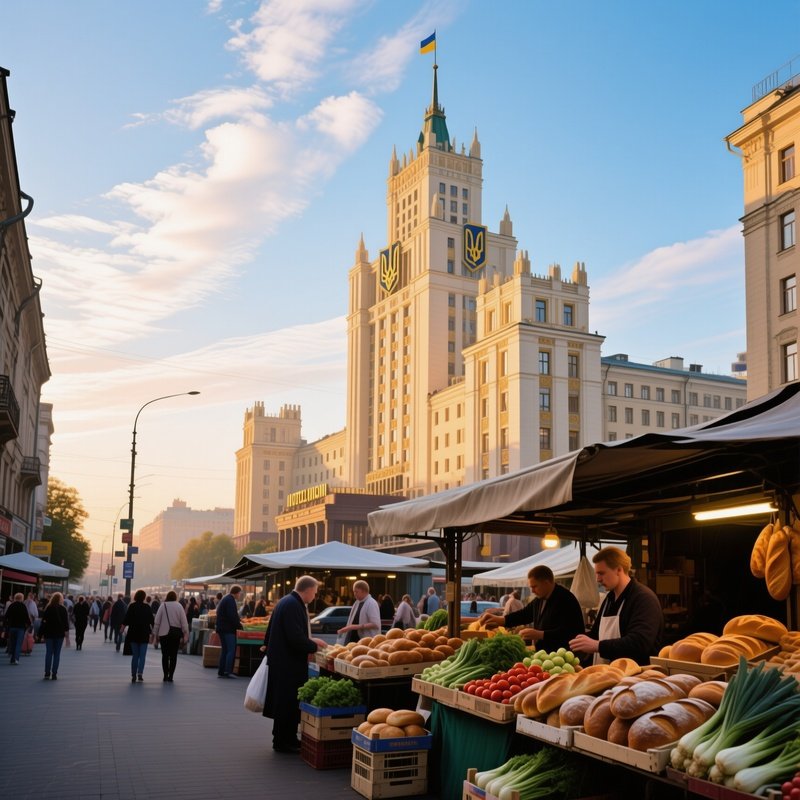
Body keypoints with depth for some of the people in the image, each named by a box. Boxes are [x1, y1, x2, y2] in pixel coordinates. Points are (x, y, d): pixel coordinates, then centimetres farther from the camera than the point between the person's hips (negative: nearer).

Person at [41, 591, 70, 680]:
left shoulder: (48, 608, 1)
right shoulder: (63, 609, -1)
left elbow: (43, 621, -1)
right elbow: (66, 622, -3)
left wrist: (42, 633, 2)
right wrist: (67, 633, 1)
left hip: (49, 633, 1)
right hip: (59, 634, -1)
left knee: (49, 653, 7)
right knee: (57, 654, 3)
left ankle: (47, 673, 3)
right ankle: (54, 674, -1)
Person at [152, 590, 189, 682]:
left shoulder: (162, 605, -2)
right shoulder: (179, 606, -2)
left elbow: (157, 621, -1)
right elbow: (184, 622, -2)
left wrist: (155, 634, 6)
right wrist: (185, 635, 4)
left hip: (164, 634, 0)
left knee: (165, 655, 9)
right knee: (173, 656, 6)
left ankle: (165, 675, 7)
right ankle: (170, 676, 3)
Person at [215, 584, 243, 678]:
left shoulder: (224, 599, 18)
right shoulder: (230, 600, -15)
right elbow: (232, 616, -21)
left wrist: (238, 621, 17)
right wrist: (239, 625, -8)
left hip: (221, 628, 10)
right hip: (228, 629, -10)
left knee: (224, 650, 12)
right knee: (231, 650, -9)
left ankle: (221, 672, 12)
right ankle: (228, 671, -15)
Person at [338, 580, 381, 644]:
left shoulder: (372, 603, -12)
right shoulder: (357, 603, 13)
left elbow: (375, 624, -19)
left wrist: (358, 627, -21)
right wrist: (346, 628, 7)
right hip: (352, 639, 8)